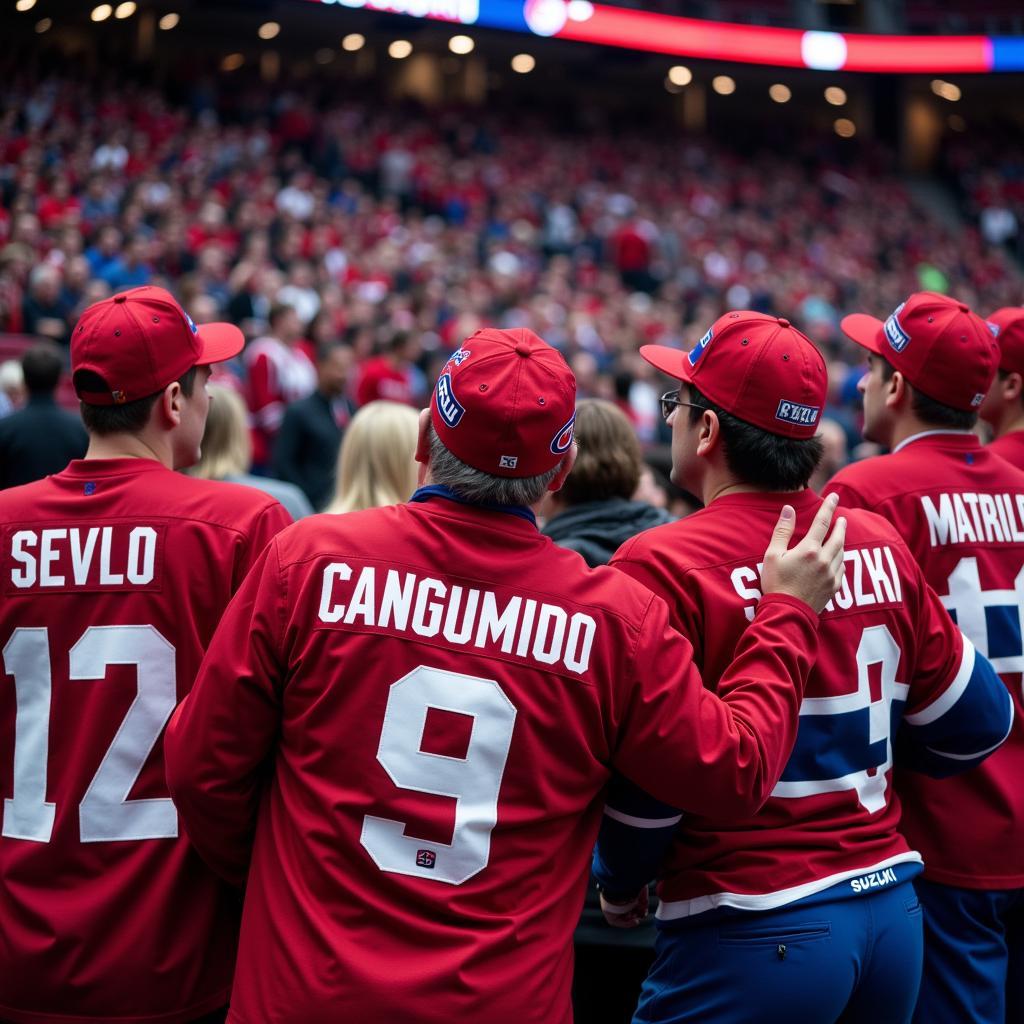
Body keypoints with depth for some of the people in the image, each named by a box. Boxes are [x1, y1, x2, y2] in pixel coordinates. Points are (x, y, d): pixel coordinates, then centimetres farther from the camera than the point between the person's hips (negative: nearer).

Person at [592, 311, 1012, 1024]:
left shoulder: (662, 565, -15)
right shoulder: (880, 544, 1)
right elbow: (978, 721, 8)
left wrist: (619, 886, 4)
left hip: (752, 937, -6)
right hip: (893, 914, 6)